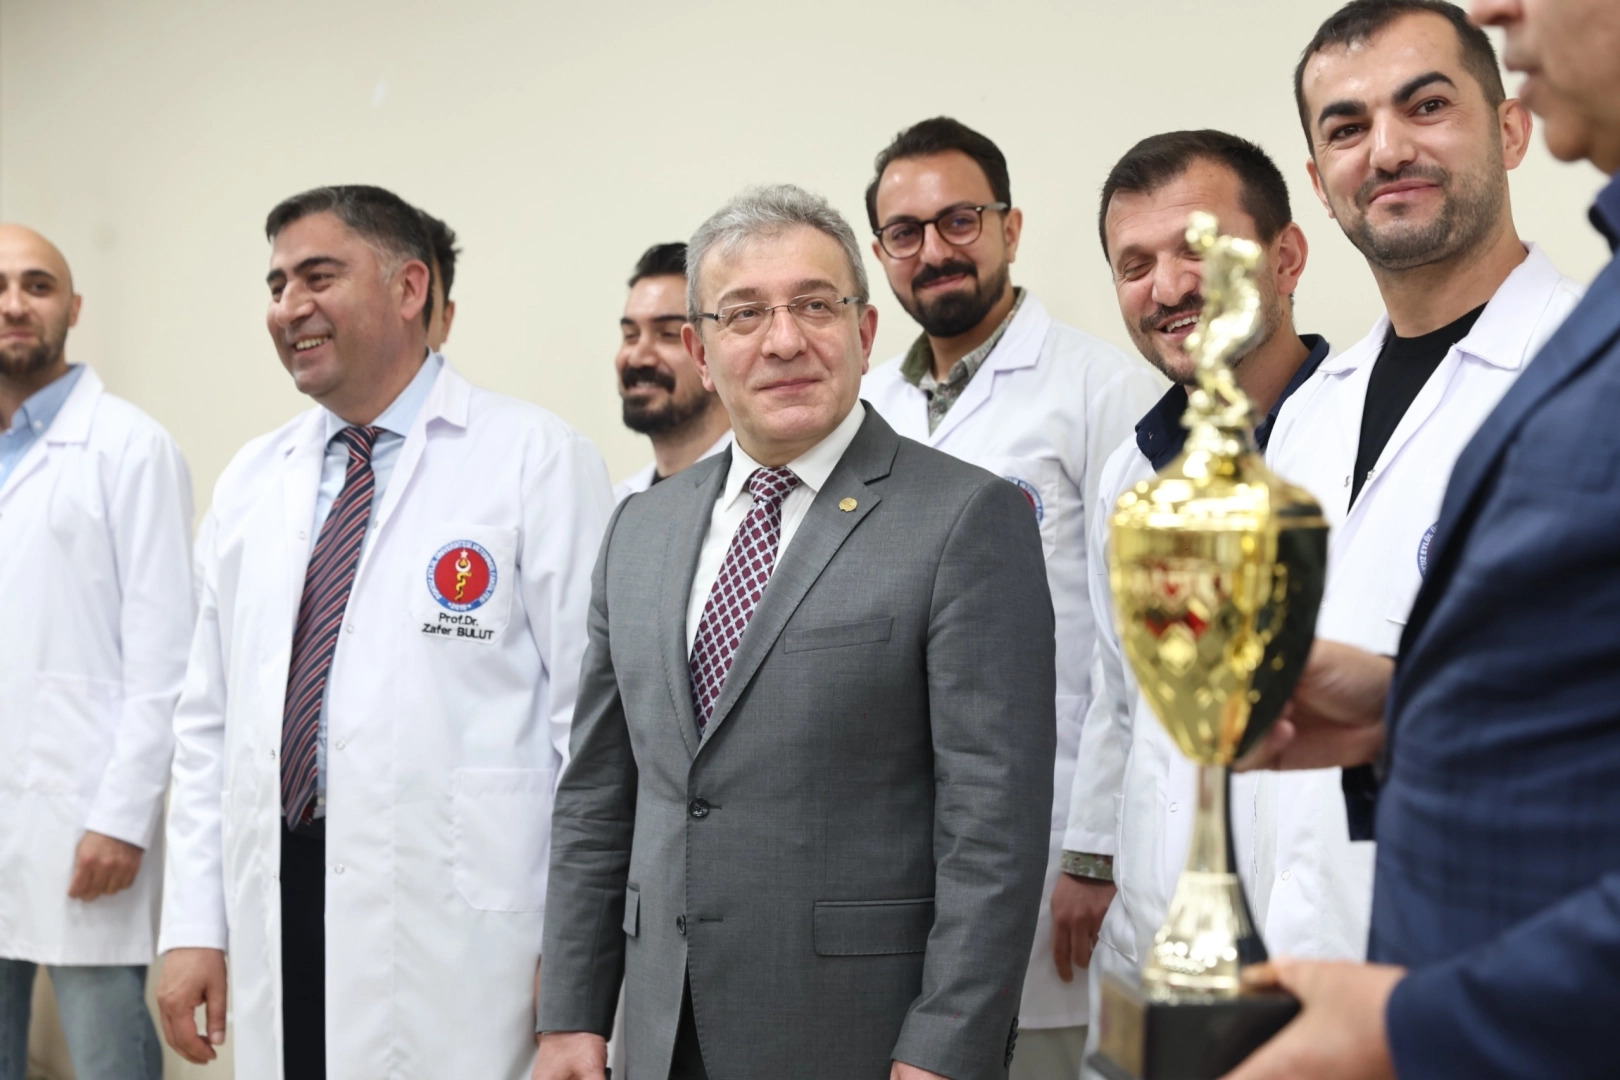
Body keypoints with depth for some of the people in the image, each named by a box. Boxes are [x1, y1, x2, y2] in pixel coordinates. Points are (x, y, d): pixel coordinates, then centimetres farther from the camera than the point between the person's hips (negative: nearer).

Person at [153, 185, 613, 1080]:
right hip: (277, 903, 5)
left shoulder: (537, 460, -5)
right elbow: (210, 720, 14)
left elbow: (593, 715, -8)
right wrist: (194, 925, 8)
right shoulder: (251, 482, 13)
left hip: (455, 934, -5)